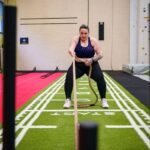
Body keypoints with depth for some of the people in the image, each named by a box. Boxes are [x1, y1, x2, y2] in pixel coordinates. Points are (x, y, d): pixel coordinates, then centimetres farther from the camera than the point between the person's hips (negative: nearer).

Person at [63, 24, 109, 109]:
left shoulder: (93, 41, -7)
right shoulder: (75, 39, -8)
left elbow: (100, 55, -9)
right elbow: (71, 48, -29)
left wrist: (92, 60, -27)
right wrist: (71, 52, -53)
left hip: (91, 64, 0)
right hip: (78, 65, 0)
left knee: (100, 77, -23)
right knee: (69, 77, -24)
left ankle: (103, 100, -8)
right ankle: (68, 100, -12)